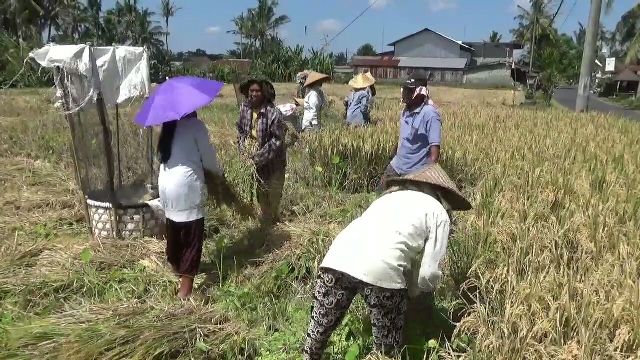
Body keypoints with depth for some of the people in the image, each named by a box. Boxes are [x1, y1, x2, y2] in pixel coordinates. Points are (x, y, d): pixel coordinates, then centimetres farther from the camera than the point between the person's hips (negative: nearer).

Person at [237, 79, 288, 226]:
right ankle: (266, 217, 40)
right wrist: (243, 150, -7)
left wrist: (260, 157, -24)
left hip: (272, 161, -5)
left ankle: (273, 218, 33)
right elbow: (241, 131, 7)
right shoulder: (245, 108, -6)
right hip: (253, 159, 5)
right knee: (260, 191, 20)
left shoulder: (273, 113, -24)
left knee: (273, 191, 10)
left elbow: (277, 139, -23)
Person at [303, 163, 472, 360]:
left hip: (338, 258, 5)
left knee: (318, 331, 21)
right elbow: (429, 273, 11)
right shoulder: (438, 212, 19)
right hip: (382, 270, -5)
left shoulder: (390, 196, 34)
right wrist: (413, 291, 31)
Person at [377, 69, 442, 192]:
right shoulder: (406, 111, 4)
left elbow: (435, 149, -22)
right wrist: (397, 159, 17)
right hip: (396, 166, 8)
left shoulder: (429, 114, -20)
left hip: (416, 172, -8)